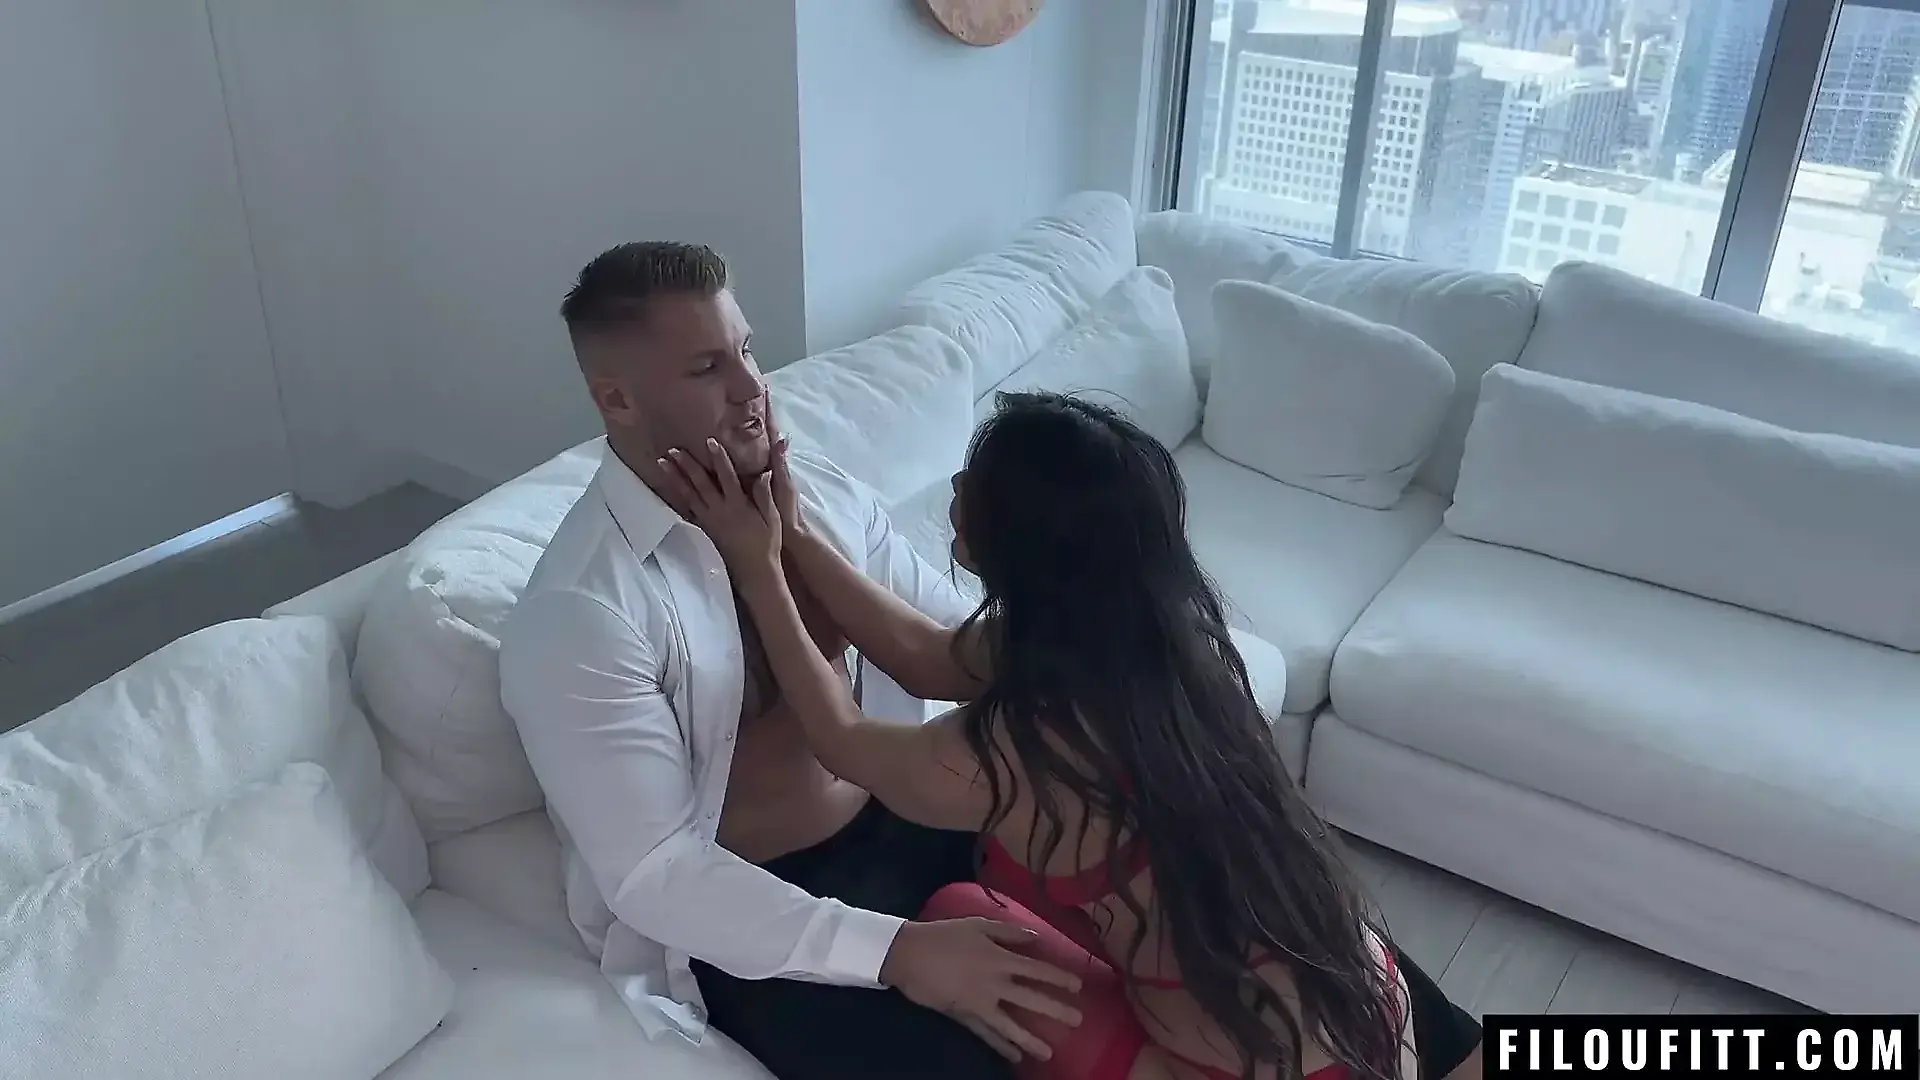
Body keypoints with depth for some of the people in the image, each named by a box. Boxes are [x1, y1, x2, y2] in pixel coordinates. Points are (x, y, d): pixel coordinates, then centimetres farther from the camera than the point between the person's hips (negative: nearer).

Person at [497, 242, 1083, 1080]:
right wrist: (895, 953, -31)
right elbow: (653, 872, -24)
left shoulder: (819, 493, -1)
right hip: (747, 925, -6)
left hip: (894, 816, 7)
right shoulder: (581, 613, -22)